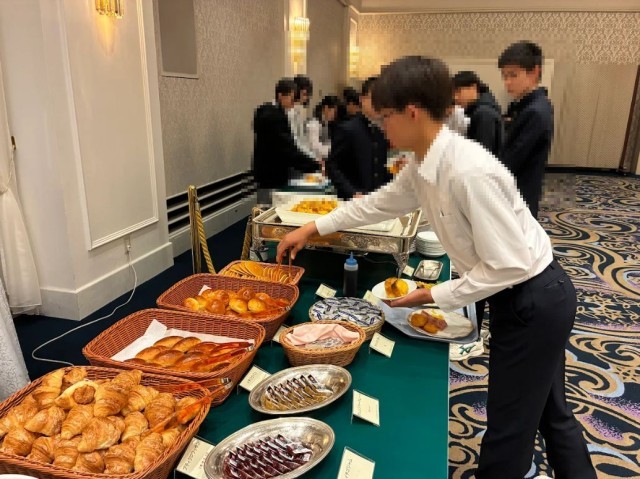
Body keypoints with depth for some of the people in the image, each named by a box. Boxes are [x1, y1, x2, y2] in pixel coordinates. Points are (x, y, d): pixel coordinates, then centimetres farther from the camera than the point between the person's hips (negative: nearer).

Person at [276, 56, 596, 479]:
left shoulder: (470, 172, -31)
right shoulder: (424, 166, -2)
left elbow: (508, 265, -27)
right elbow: (380, 203, 13)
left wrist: (435, 296, -17)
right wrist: (314, 228, 16)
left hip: (536, 300, -9)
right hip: (521, 298, 9)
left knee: (509, 428, 9)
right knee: (550, 412, 26)